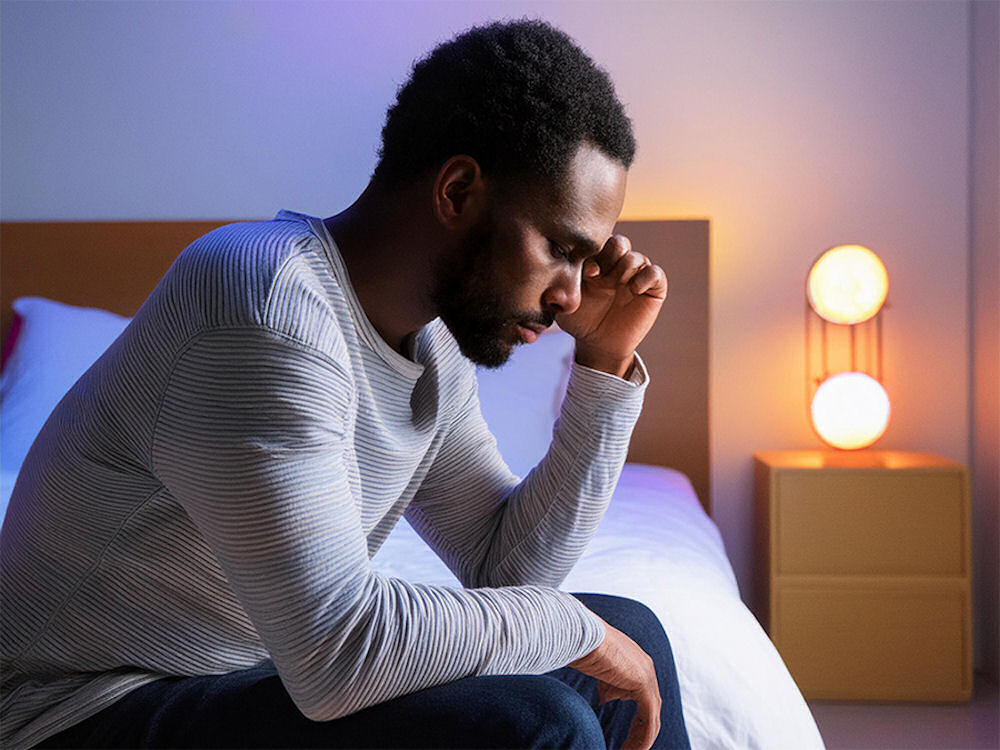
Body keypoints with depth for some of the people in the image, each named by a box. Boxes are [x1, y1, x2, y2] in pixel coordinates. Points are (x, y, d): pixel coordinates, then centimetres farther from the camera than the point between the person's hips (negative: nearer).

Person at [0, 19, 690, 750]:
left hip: (269, 669, 9)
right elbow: (338, 651, -31)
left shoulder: (432, 342, 2)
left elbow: (509, 566, 7)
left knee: (634, 635, 7)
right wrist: (575, 626, -17)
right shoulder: (267, 309, -27)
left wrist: (607, 362, 0)